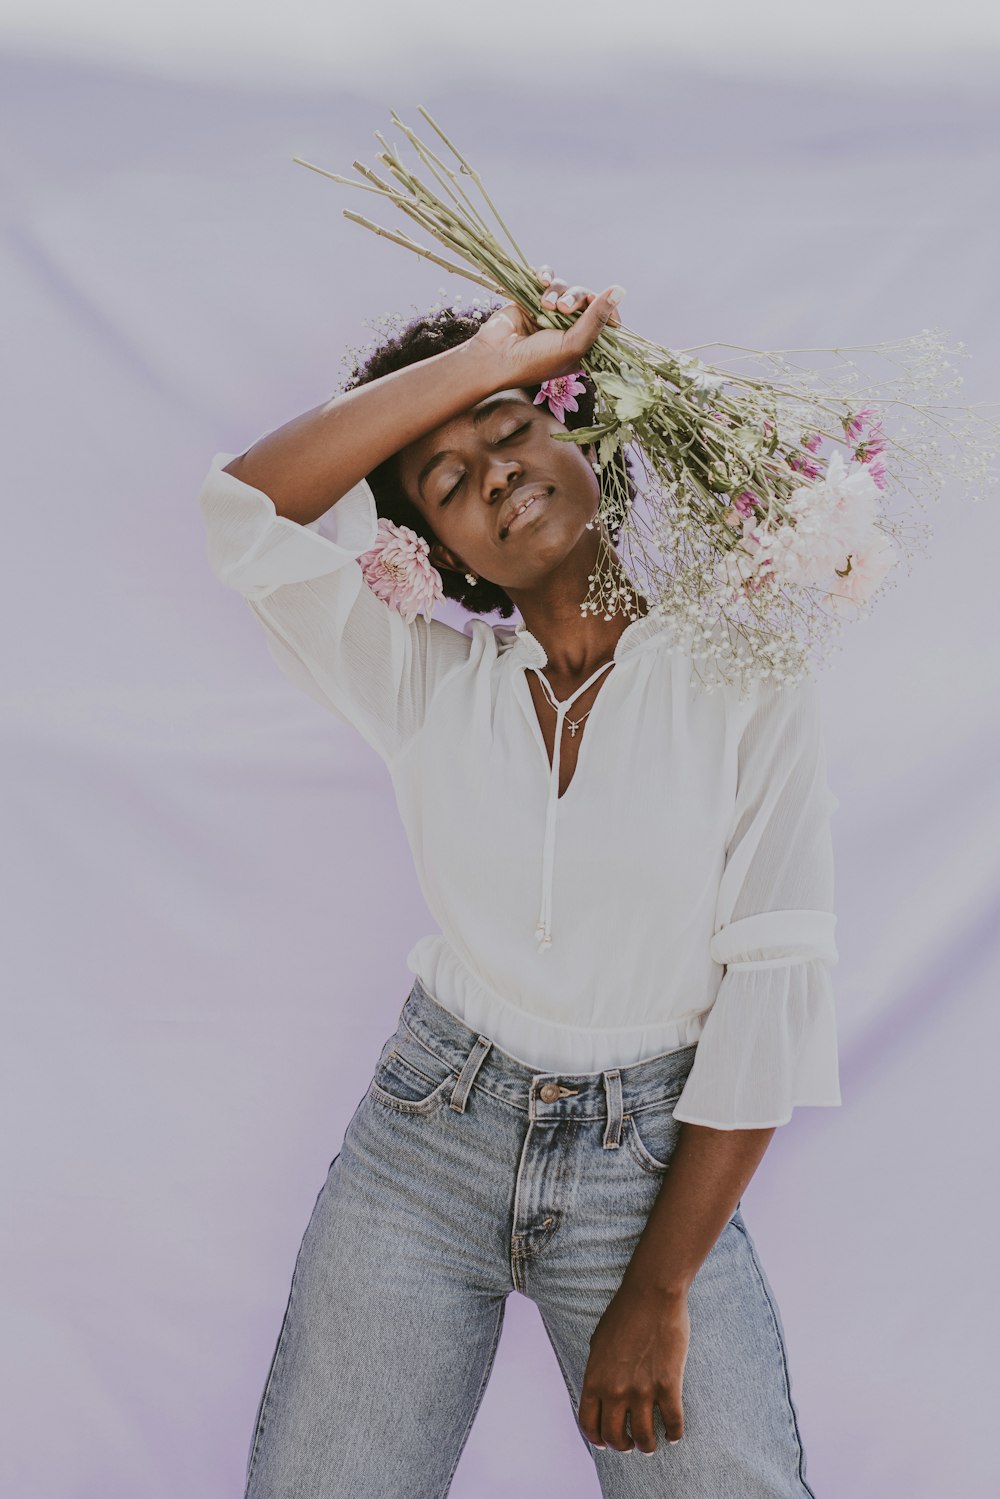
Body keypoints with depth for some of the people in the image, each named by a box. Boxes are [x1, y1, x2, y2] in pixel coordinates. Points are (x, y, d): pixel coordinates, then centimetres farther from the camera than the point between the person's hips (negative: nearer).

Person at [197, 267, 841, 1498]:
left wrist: (659, 1292, -11)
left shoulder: (745, 686, -8)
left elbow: (777, 990, -11)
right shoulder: (431, 686, -1)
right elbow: (247, 508, -12)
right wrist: (486, 353, -13)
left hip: (652, 1163, -1)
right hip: (426, 1134, 2)